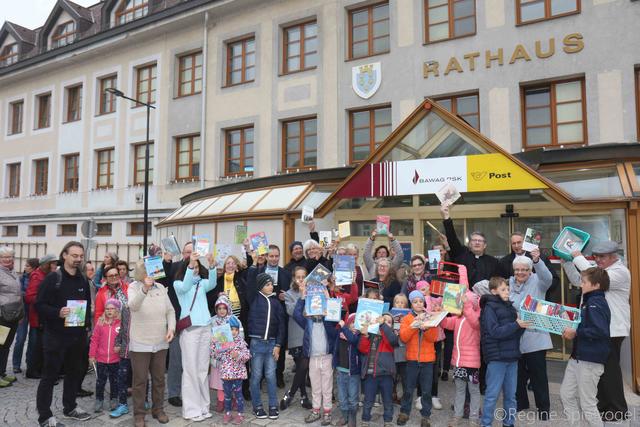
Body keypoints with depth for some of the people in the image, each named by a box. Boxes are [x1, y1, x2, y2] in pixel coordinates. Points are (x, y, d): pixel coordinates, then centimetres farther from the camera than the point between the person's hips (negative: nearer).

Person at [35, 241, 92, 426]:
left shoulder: (83, 281, 9)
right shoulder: (52, 278, -9)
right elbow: (40, 305, -12)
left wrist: (87, 325, 6)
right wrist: (57, 313, -27)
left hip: (78, 335, 6)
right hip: (56, 335, -6)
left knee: (75, 372, 16)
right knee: (50, 375, 2)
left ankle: (70, 407, 31)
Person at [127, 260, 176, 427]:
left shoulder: (161, 288, 2)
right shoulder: (134, 287, -9)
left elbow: (170, 310, 7)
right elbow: (133, 306, -30)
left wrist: (171, 327, -8)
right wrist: (145, 289, -46)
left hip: (160, 342, 4)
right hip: (140, 343, -4)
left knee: (159, 378, 14)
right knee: (140, 380, 5)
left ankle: (158, 409, 29)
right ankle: (139, 414, 20)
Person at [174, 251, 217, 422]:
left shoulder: (202, 283, 11)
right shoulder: (178, 283, 3)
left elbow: (212, 284, -11)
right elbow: (184, 287, -20)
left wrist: (212, 265, -29)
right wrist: (190, 265, -34)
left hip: (206, 327, 4)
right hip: (189, 328, -4)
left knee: (203, 369, 9)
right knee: (191, 369, -2)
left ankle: (202, 406, 17)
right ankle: (192, 409, 6)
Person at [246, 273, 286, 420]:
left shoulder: (275, 301, 5)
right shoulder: (254, 298, 1)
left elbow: (281, 324, 5)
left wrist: (278, 344, -1)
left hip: (272, 343, 2)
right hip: (257, 342, -2)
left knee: (271, 376, 7)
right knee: (256, 376, 5)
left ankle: (273, 406, 16)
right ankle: (257, 406, 17)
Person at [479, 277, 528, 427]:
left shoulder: (510, 307, 12)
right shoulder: (489, 308, -7)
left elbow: (515, 332, 14)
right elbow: (495, 331, -16)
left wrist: (523, 324, -4)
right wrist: (516, 324, -21)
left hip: (512, 356, 6)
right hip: (497, 357, -6)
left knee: (510, 395, 14)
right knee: (492, 395, 1)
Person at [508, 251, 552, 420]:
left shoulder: (537, 282, -5)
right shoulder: (509, 284, 5)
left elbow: (547, 278, -29)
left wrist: (537, 260, -44)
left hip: (535, 337, -4)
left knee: (538, 374, 5)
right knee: (517, 372, 17)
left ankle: (543, 407, 21)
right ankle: (520, 402, 35)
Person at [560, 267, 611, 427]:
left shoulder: (596, 304, -18)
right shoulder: (589, 301, 11)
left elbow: (600, 331, -30)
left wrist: (576, 333, -21)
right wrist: (571, 329, 4)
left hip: (590, 361, -10)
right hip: (577, 357, 10)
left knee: (587, 404, 3)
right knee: (566, 395, 17)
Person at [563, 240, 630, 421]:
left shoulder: (620, 272, -13)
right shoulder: (599, 270, 15)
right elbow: (577, 279, 12)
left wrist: (578, 258, -21)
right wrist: (567, 261, 1)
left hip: (612, 330, -9)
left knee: (610, 369, -1)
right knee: (600, 368, 14)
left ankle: (618, 410, 11)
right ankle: (603, 404, 25)